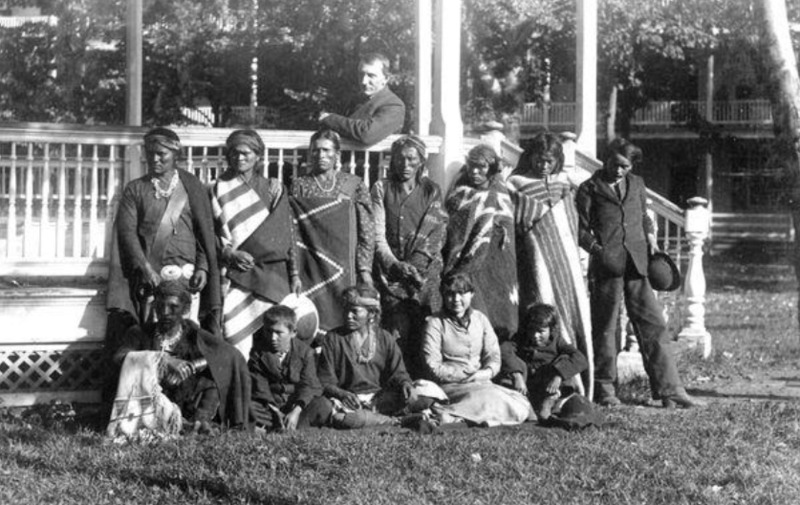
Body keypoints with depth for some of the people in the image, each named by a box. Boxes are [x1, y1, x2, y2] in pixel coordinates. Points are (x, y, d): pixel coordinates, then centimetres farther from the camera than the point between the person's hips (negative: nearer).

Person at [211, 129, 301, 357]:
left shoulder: (274, 189, 12)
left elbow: (288, 234, 10)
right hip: (236, 276, -1)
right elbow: (211, 233, 6)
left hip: (274, 274, 1)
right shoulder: (220, 189, 10)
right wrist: (229, 253, -12)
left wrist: (294, 274, 4)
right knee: (237, 340, -10)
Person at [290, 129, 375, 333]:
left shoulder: (354, 185, 6)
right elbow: (291, 232, 2)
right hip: (312, 271, 0)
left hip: (346, 270, 0)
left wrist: (365, 269, -4)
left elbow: (367, 231, 4)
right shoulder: (299, 186, 6)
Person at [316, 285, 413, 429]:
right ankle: (393, 421, -25)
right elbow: (326, 382, 1)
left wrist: (404, 383, -16)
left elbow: (397, 372, 10)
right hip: (348, 400, -1)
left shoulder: (384, 338, 11)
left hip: (378, 398, 1)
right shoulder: (333, 339, 5)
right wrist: (342, 394, -21)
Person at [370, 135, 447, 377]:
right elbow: (378, 234, 3)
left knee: (425, 333, -8)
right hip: (391, 269, -1)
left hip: (425, 272, 1)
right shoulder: (382, 189, 10)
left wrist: (416, 264, -10)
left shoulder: (432, 191, 13)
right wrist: (396, 265, -11)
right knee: (398, 332, -10)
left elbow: (435, 233, 3)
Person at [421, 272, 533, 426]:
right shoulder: (435, 323, -3)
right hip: (450, 386, -6)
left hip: (480, 383, 6)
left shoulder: (480, 319, 13)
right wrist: (465, 375, -15)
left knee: (519, 406, -21)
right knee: (489, 401, -34)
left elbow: (494, 356, 9)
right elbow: (433, 368, -8)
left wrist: (487, 372, -14)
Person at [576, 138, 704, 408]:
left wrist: (650, 236, 11)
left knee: (653, 324, 0)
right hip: (606, 265, -4)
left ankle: (669, 390, 1)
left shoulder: (636, 184, 17)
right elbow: (581, 229, 4)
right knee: (605, 327, 3)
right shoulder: (589, 189, 4)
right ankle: (604, 389, 14)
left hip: (637, 263, 4)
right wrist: (597, 248, -11)